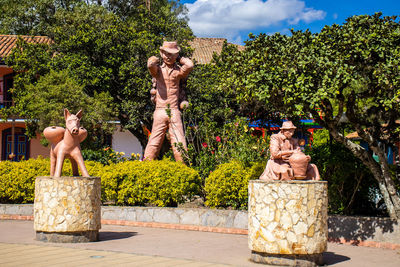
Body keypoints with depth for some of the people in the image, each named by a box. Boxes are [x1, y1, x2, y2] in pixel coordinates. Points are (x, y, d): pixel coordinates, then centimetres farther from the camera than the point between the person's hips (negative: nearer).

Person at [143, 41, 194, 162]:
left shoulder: (178, 71, 7)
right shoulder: (158, 69, 7)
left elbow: (189, 65, -13)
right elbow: (150, 65, -16)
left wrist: (179, 59, 4)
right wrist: (154, 60, 5)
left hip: (174, 111, 1)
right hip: (160, 110, 0)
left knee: (179, 143, -4)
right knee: (154, 142, -1)